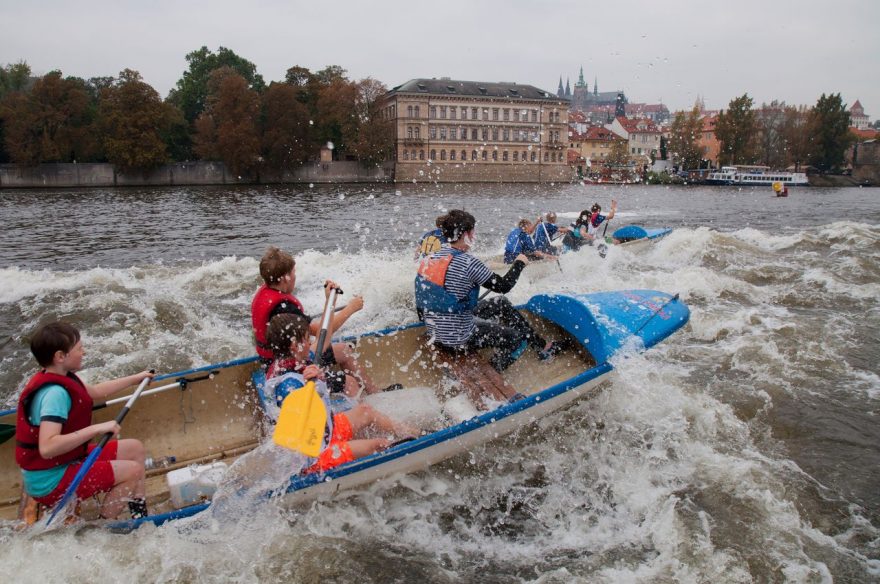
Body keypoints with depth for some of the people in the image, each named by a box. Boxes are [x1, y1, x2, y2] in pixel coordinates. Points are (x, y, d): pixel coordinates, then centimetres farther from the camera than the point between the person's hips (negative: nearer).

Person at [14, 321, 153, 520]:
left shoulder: (58, 377, 2)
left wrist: (135, 379, 29)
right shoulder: (54, 392, -28)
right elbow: (47, 448, -39)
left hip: (66, 460, 10)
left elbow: (94, 392, 23)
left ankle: (140, 515, 15)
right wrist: (97, 428, -37)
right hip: (49, 482, -10)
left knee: (135, 448, 10)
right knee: (132, 470, -17)